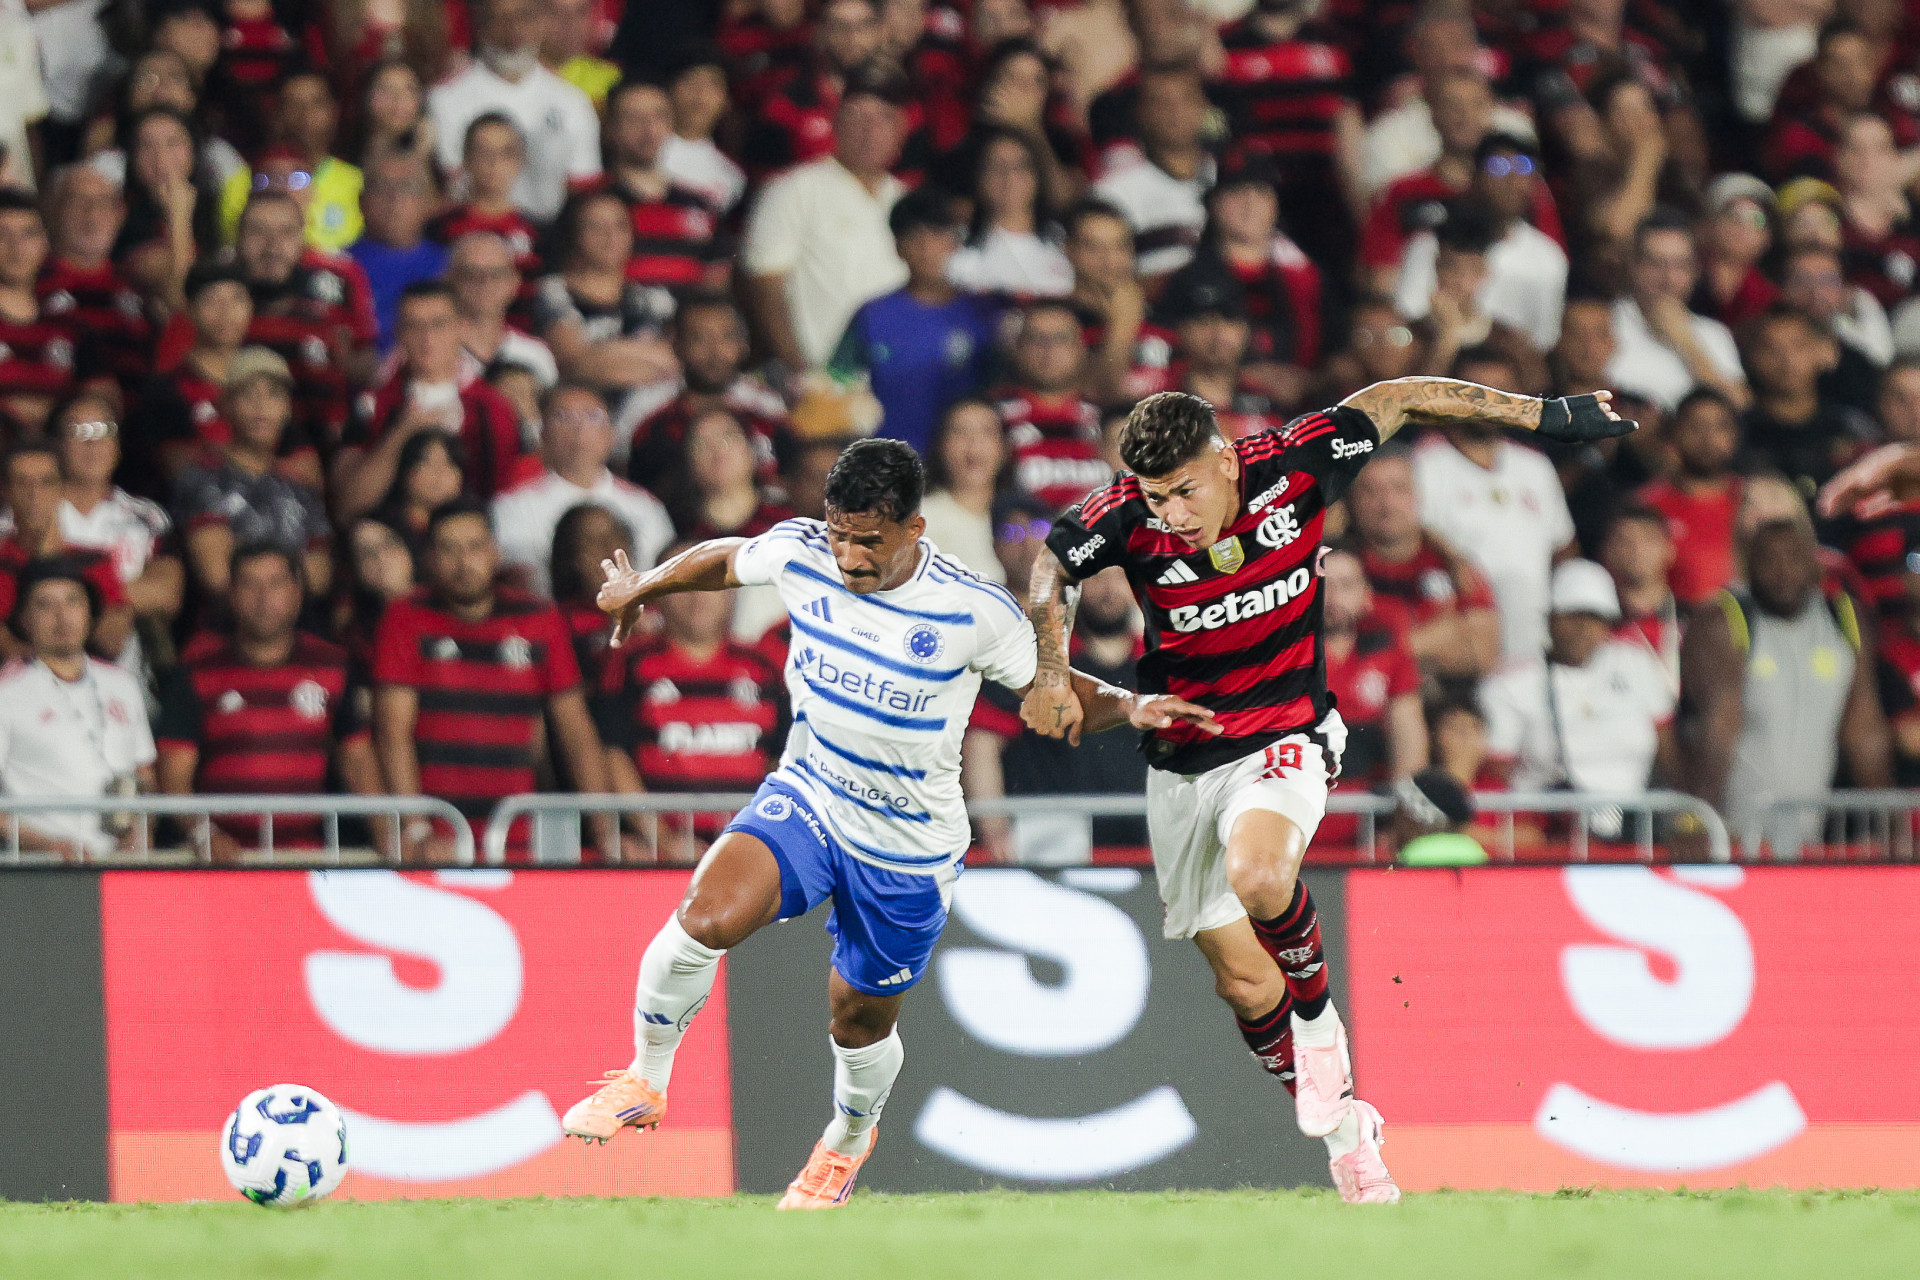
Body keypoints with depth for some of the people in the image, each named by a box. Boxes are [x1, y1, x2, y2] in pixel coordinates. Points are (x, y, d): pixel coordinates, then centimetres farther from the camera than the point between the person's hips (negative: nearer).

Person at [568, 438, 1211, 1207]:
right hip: (806, 798, 2)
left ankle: (849, 1139, 49)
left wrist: (1131, 708, -28)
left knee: (861, 1020, 14)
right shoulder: (799, 554, -13)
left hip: (908, 848, -2)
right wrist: (641, 589, 28)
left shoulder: (975, 613, -21)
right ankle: (645, 1080, -2)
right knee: (707, 916, -25)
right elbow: (725, 561, 10)